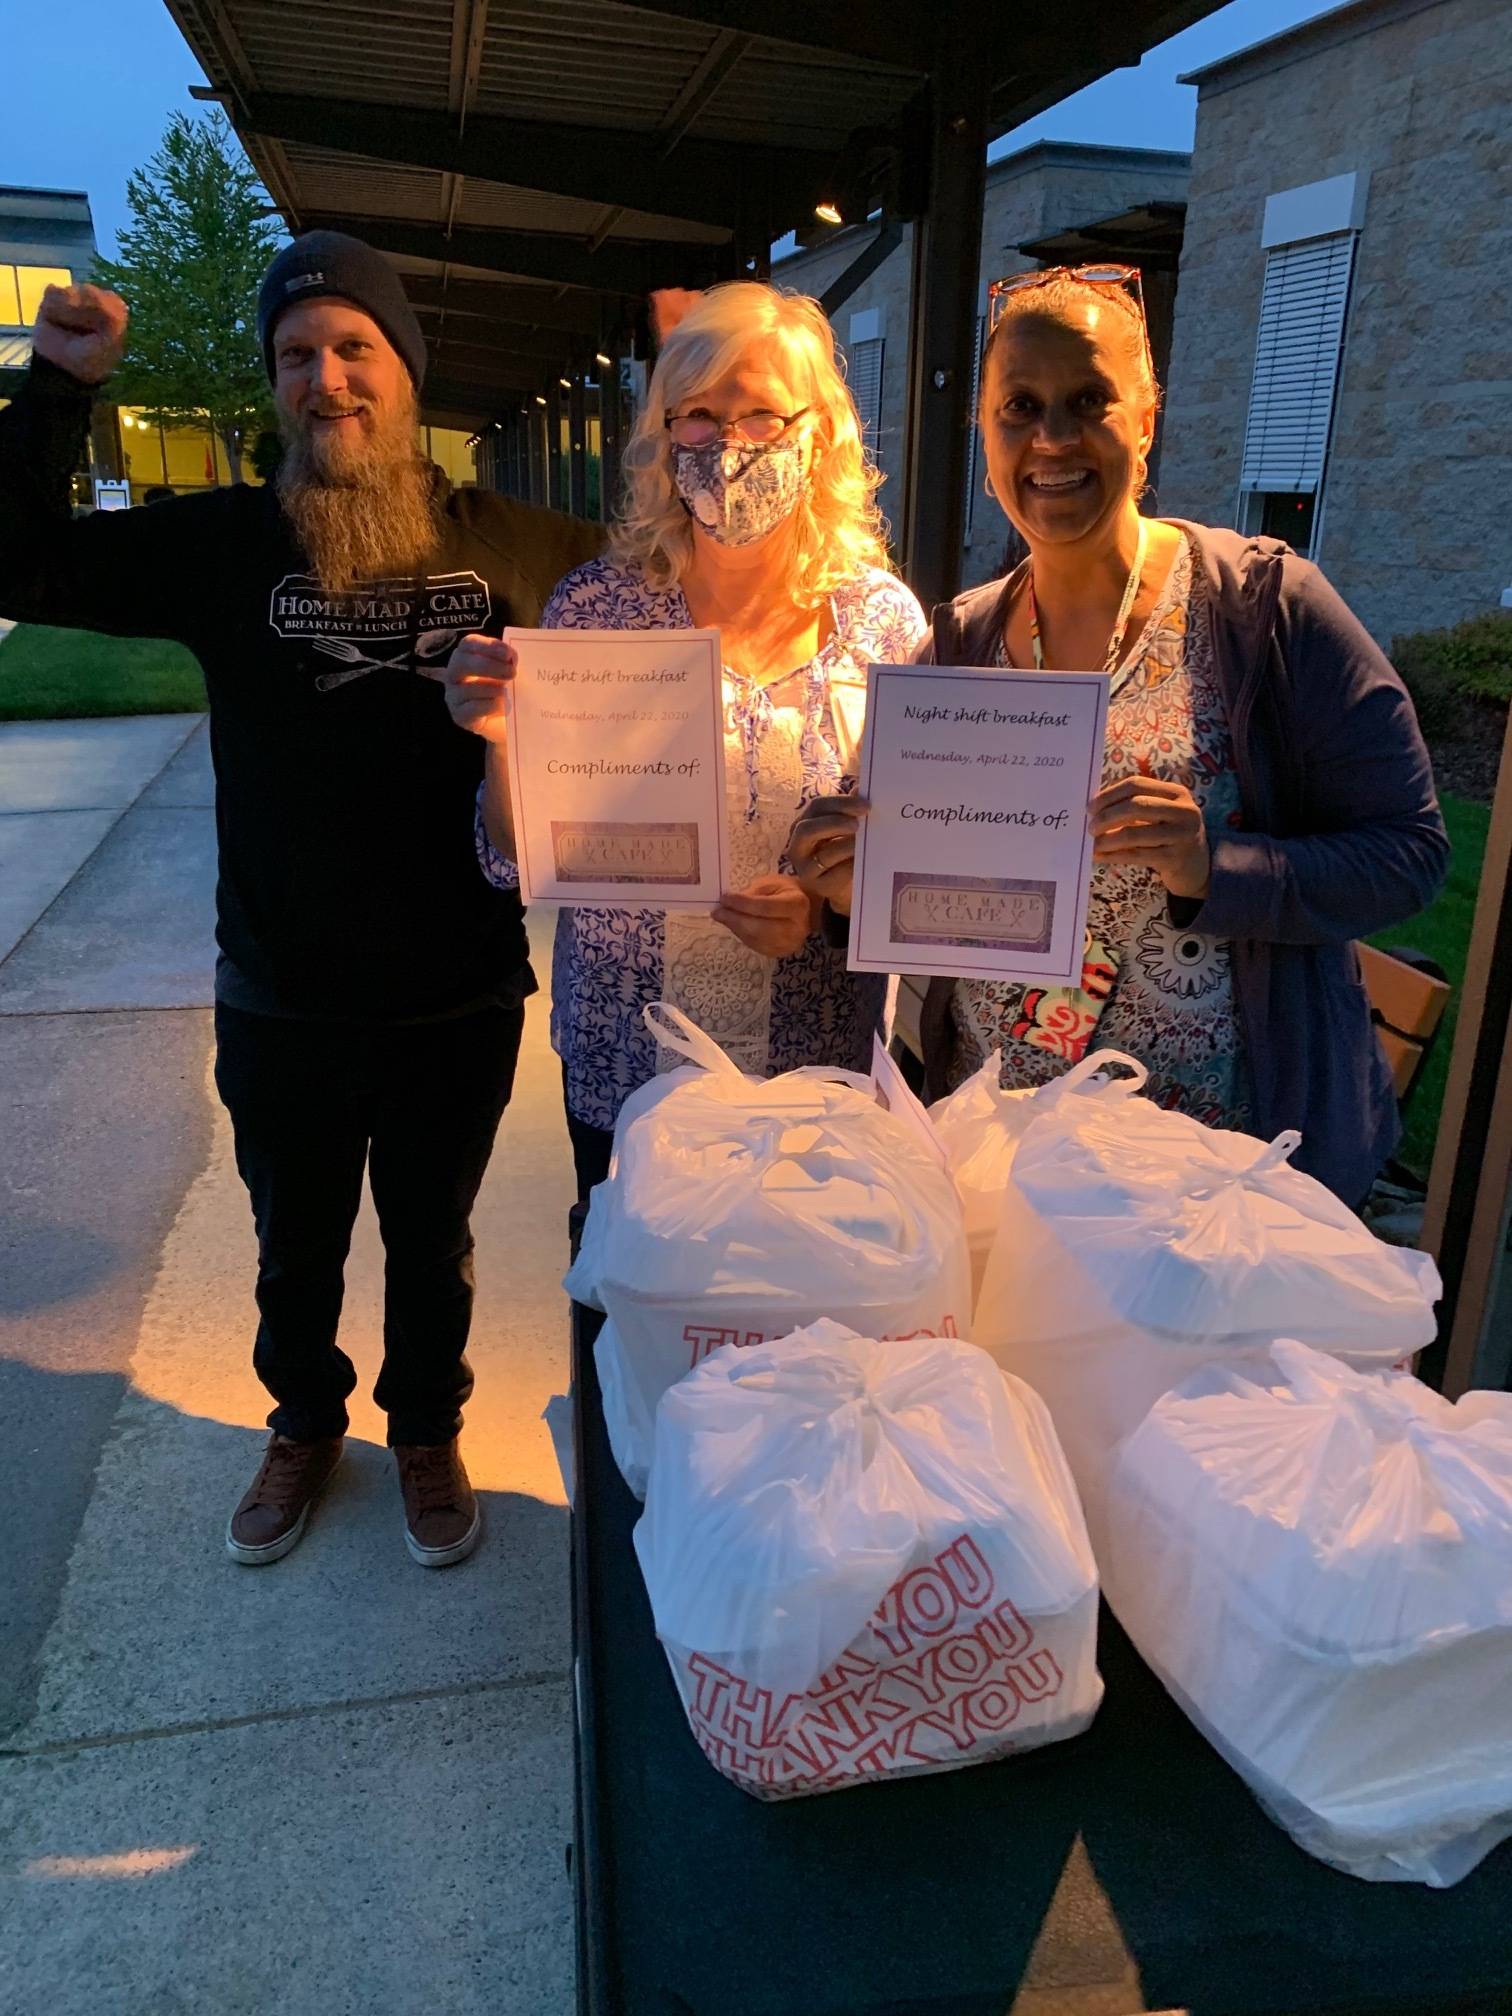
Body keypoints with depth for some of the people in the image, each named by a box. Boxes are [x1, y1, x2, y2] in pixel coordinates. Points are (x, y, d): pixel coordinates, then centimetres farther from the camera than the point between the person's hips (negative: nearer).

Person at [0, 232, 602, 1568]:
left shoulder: (506, 545, -4)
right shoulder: (224, 543, -3)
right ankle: (306, 1423, 50)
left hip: (460, 1000, -1)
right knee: (296, 1251, 22)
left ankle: (427, 1432, 47)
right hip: (281, 1004, 1)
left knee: (432, 1246, 20)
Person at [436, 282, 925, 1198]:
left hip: (820, 1075, 0)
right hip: (623, 1074, 0)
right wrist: (506, 739, -20)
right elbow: (521, 862, -3)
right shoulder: (597, 605, -6)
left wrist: (831, 907, -18)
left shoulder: (882, 618, -4)